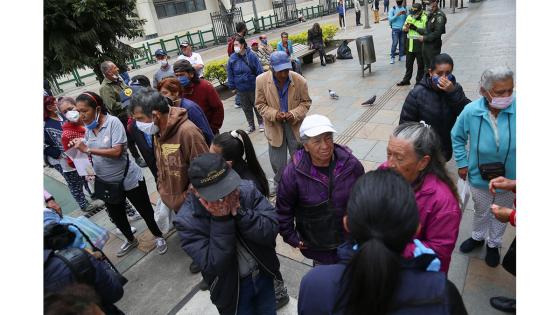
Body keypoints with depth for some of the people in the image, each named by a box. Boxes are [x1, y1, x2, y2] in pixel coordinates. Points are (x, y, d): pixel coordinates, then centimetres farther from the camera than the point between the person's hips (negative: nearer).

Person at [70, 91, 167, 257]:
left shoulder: (113, 122, -20)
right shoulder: (88, 127, 2)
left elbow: (117, 151, -28)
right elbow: (90, 152, 7)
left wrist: (87, 149, -28)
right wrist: (78, 146, -12)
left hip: (129, 179, -7)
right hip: (106, 182, 7)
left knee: (145, 210, 10)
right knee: (116, 216, 23)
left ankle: (158, 236, 35)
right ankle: (130, 240, 48)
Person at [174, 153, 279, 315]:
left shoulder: (247, 189, -19)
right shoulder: (186, 221, -25)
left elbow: (271, 231, -22)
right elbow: (214, 265, -27)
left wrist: (239, 212, -34)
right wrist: (221, 220, -35)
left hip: (264, 274, 3)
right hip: (232, 288, -2)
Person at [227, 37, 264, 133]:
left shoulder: (251, 56, -10)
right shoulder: (232, 58, -3)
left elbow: (259, 71, -6)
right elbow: (230, 74, 5)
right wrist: (232, 86, 4)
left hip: (253, 87, -3)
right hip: (241, 89, 3)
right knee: (246, 108, 12)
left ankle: (261, 123, 27)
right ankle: (251, 125, 27)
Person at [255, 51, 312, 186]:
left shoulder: (300, 81, -16)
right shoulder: (261, 81, -15)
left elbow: (306, 102, -3)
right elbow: (260, 104, -5)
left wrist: (294, 114, -22)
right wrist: (274, 114, -23)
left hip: (295, 124, 0)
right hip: (274, 126, 0)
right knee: (277, 160, 14)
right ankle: (280, 184, 39)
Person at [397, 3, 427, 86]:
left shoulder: (425, 18, -10)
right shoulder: (409, 17, 7)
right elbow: (404, 30, 10)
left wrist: (415, 28, -20)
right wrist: (405, 28, -13)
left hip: (420, 46, -5)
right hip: (410, 45, 5)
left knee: (420, 65, 6)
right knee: (409, 63, 15)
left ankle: (419, 81, 17)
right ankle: (406, 80, 28)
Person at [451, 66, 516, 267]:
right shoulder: (471, 111, -21)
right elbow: (457, 137, -2)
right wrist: (462, 163, -4)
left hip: (510, 179, 0)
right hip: (479, 177, 0)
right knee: (481, 211, 25)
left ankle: (493, 244, 51)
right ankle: (478, 237, 54)